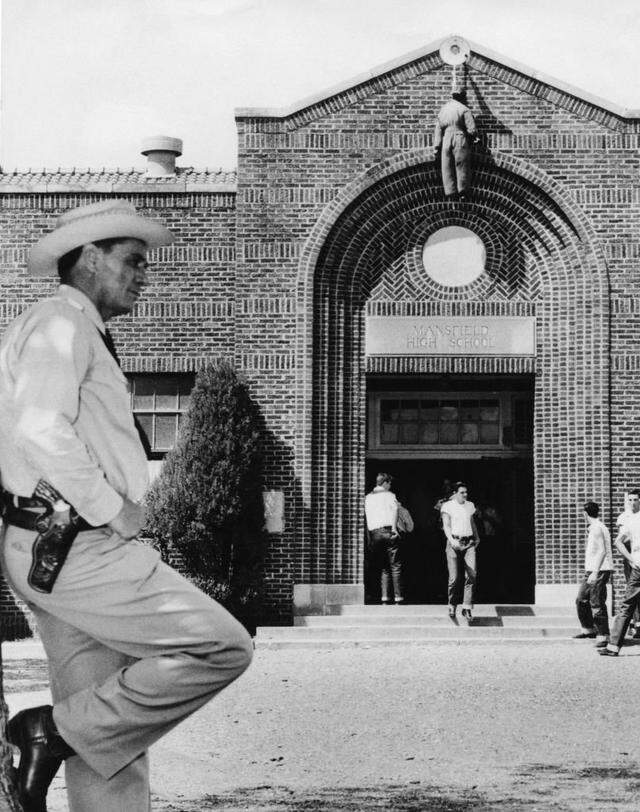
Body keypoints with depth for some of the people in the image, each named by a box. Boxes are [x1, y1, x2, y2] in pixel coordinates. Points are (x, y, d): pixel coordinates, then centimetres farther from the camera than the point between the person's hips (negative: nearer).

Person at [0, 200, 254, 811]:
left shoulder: (78, 332, 24)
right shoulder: (61, 322, -7)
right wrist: (114, 510, -16)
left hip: (57, 550, 11)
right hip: (76, 548, -11)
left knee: (115, 743, 9)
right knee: (222, 647, -15)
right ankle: (60, 729, -10)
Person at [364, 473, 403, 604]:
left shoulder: (368, 497, 17)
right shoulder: (389, 495, 5)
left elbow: (367, 518, 12)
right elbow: (394, 509, -15)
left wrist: (369, 539, 13)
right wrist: (394, 527, -18)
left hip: (374, 533, 4)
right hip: (388, 531, -4)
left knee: (383, 568, 9)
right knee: (395, 566, 0)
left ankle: (384, 597, 0)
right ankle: (398, 597, -6)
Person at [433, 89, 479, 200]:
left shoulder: (443, 109, 13)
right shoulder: (464, 110, -4)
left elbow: (438, 129, 10)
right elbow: (471, 129, -10)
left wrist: (437, 147, 9)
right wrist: (474, 138, 11)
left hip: (445, 142, 4)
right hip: (460, 140, -4)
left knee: (447, 169, 8)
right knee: (462, 168, 4)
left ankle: (450, 193, 7)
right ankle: (462, 193, 5)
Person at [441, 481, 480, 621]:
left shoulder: (470, 505, 15)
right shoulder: (448, 506, -1)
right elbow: (446, 525, -9)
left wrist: (477, 537, 36)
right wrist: (452, 540, -24)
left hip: (469, 543, 4)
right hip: (454, 542, -4)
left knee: (472, 575, -13)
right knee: (454, 578, -7)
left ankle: (467, 608, -10)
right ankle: (452, 606, 15)